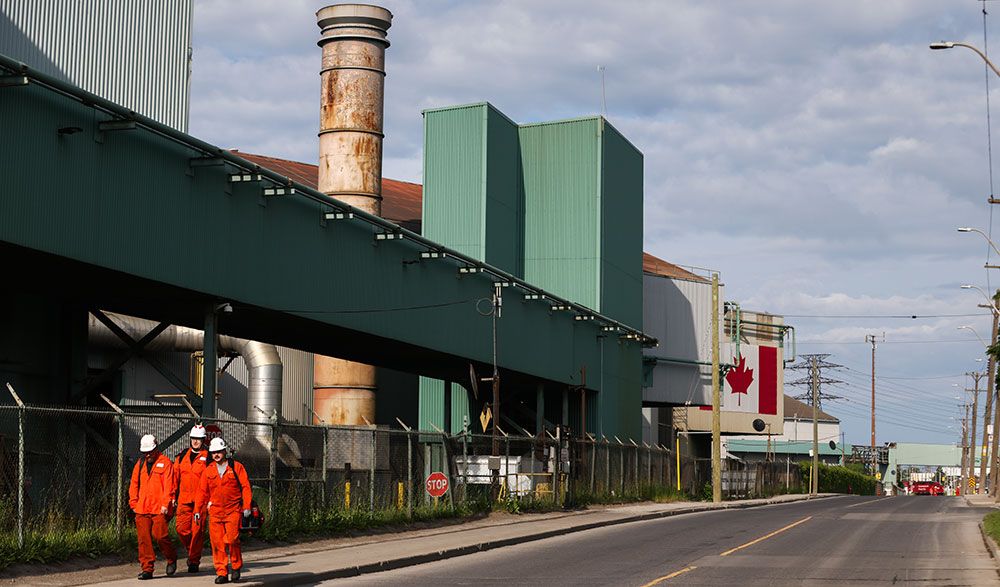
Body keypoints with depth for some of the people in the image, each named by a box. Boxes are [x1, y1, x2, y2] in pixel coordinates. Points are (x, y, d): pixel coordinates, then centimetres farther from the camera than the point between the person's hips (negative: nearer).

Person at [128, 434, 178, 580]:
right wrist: (134, 503, 11)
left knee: (160, 535, -10)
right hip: (142, 509, 5)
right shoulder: (140, 464, 16)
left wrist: (165, 504, -14)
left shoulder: (165, 463, 0)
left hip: (159, 508, -5)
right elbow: (134, 484, 19)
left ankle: (171, 559, 17)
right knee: (144, 538, 0)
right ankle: (147, 568, 5)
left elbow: (168, 485, -7)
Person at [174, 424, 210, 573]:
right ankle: (191, 551, 25)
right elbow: (175, 475, 17)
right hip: (184, 499, 4)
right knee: (182, 528, 0)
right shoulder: (183, 455, 13)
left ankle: (194, 560, 5)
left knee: (197, 530, -4)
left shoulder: (208, 457, -1)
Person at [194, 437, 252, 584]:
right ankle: (221, 573, 5)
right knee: (217, 543, -1)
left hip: (233, 511, -3)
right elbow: (202, 491, 14)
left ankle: (236, 567, 10)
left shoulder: (236, 467, 3)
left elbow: (245, 487, 0)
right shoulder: (208, 470, 12)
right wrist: (197, 510, 8)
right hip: (215, 511, 3)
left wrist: (246, 506, -8)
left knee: (232, 540, -11)